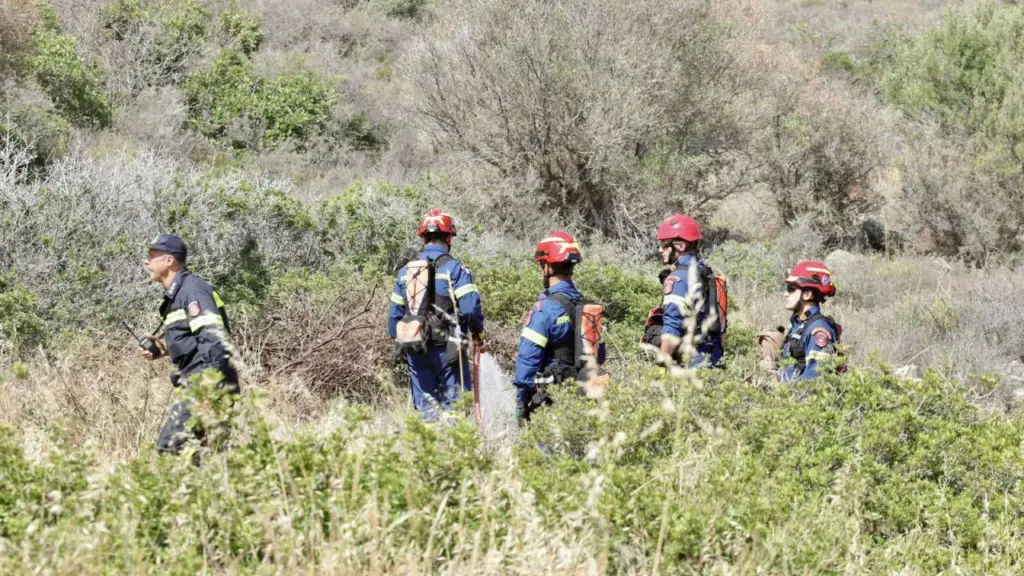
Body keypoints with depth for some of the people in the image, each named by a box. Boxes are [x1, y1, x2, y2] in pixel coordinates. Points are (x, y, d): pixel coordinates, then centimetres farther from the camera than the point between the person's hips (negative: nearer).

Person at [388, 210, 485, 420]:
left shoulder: (405, 271, 11)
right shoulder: (455, 269, -6)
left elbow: (394, 313, 13)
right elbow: (470, 307, -15)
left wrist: (398, 341, 24)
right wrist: (478, 332, 3)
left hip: (415, 351, 5)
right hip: (446, 347, -5)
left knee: (424, 406, 10)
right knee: (455, 406, -2)